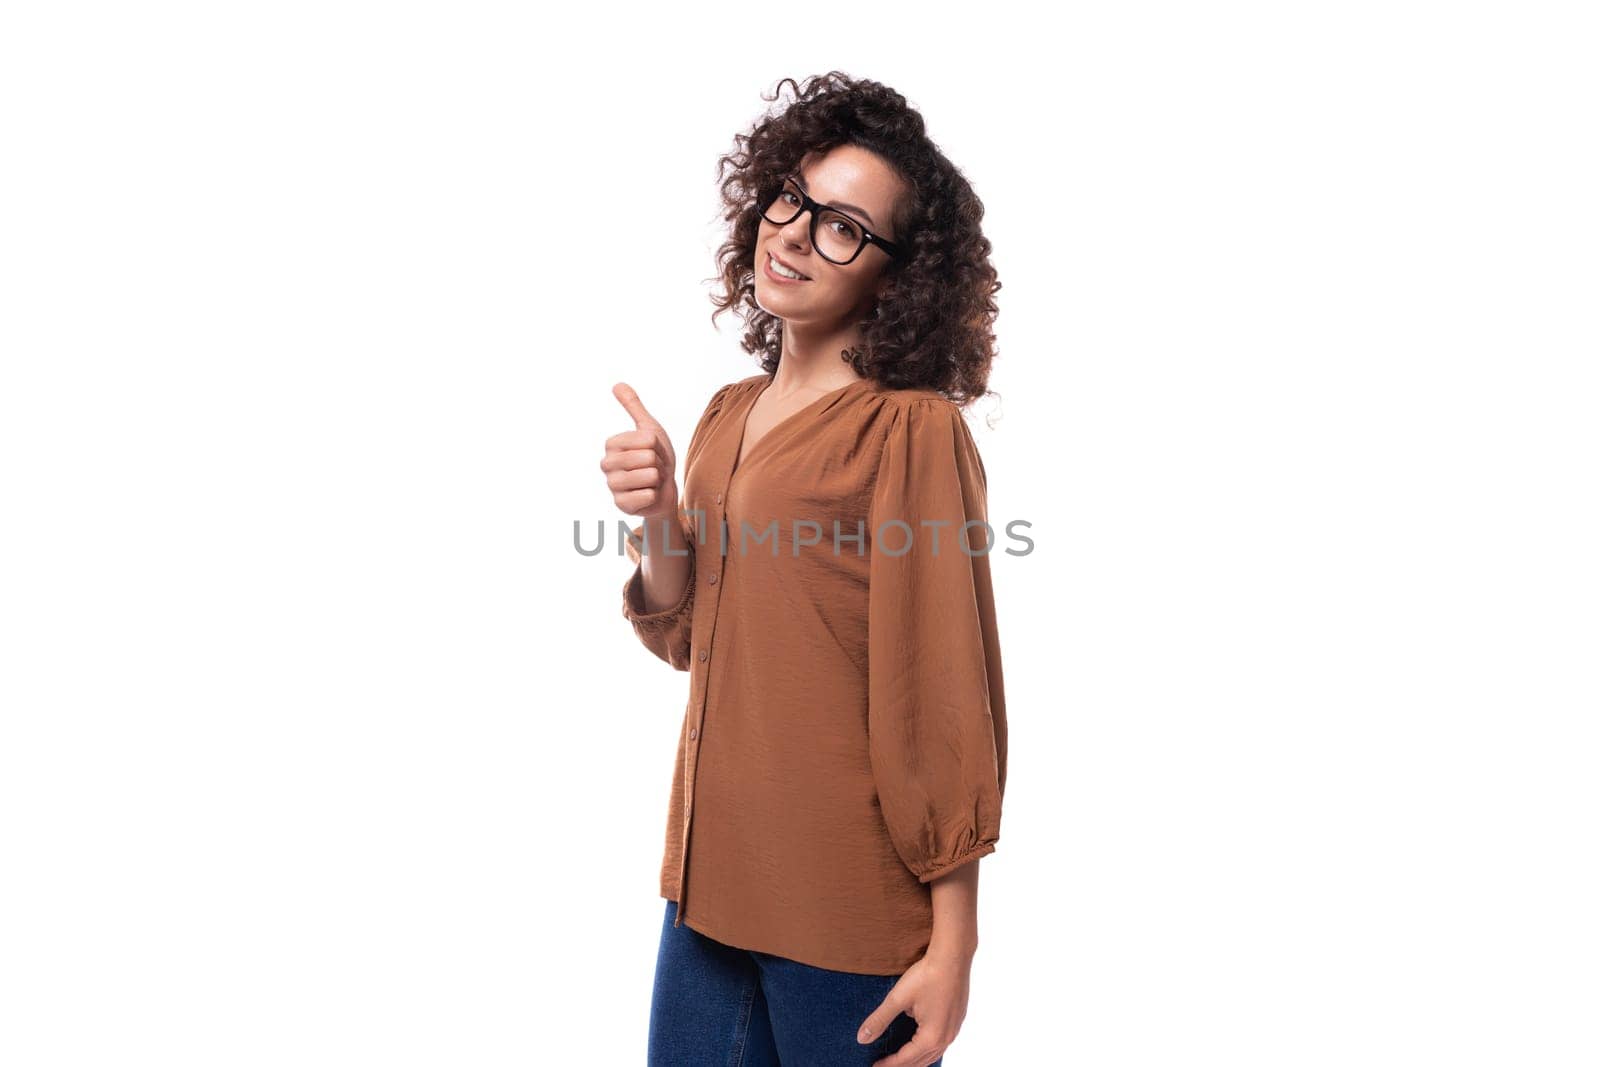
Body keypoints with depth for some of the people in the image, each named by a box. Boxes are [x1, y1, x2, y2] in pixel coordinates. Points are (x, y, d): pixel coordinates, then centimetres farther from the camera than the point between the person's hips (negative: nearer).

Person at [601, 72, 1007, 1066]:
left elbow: (945, 699, -15)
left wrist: (952, 947, -15)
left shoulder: (911, 430, -15)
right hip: (715, 872, 7)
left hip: (849, 907, -7)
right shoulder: (732, 413, 7)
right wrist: (658, 519, -9)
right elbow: (691, 638, 10)